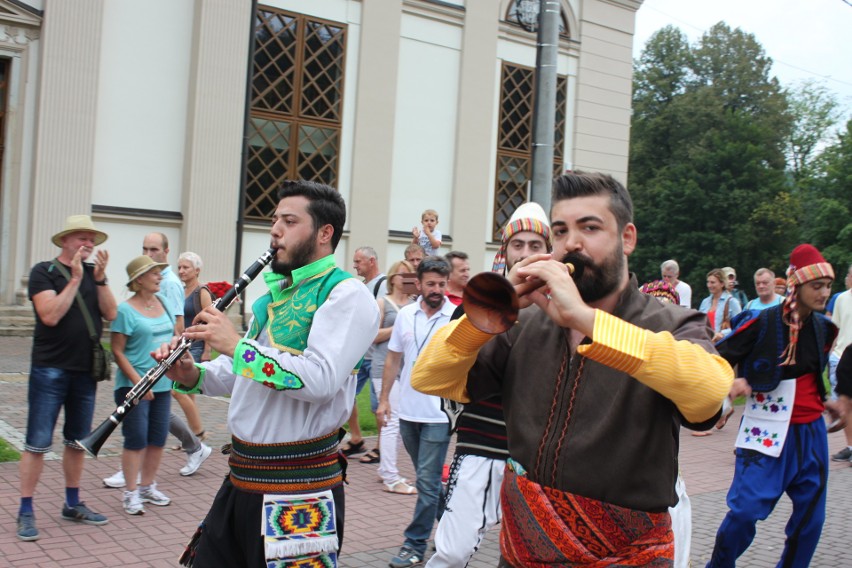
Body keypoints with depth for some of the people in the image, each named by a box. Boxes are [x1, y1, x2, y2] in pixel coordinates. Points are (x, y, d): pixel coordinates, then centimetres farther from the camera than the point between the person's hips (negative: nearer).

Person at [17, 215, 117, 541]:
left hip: (85, 370, 5)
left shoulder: (94, 273, 9)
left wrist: (101, 278, -10)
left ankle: (72, 504, 25)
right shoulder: (44, 272, -5)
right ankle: (26, 511, 6)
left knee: (77, 441, 14)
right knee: (37, 443, -3)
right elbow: (50, 315, -19)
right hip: (50, 370, -5)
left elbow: (110, 314, -1)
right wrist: (74, 279, -18)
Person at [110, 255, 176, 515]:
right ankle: (131, 493, 8)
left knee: (158, 438, 10)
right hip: (133, 386, -6)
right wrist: (137, 381, -18)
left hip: (163, 384, 6)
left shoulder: (163, 302, 9)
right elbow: (117, 351, -12)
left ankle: (147, 486, 24)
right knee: (136, 439, -3)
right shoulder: (126, 310, -10)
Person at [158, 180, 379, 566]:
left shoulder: (346, 294, -13)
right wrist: (193, 375, 3)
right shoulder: (274, 295, 14)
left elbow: (320, 380, -26)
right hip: (241, 477, 8)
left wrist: (235, 344, -22)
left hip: (297, 487, -8)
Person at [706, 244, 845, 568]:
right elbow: (717, 357, -9)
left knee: (810, 515, 9)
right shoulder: (764, 322, -11)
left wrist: (824, 403, 11)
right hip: (767, 431, -6)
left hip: (811, 432, 6)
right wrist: (730, 382, -26)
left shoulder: (824, 328, 7)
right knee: (747, 509, -9)